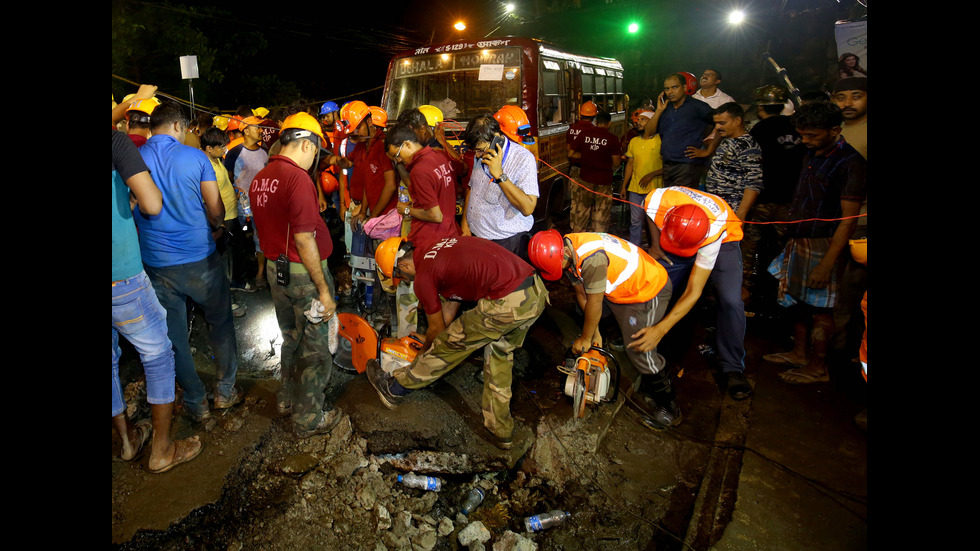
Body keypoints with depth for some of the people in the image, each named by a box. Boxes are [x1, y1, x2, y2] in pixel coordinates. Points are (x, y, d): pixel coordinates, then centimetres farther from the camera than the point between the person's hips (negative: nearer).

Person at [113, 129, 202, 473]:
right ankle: (162, 450, 20)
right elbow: (152, 205, -20)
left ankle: (128, 439, 38)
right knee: (158, 356, 10)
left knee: (109, 362, 20)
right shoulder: (117, 140, -13)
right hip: (122, 276, -6)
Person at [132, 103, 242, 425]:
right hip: (200, 258, -2)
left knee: (175, 337, 12)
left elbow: (129, 210, 7)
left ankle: (197, 405, 23)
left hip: (157, 263, 2)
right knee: (221, 325, 17)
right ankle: (225, 391, 27)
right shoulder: (195, 157, -7)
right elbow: (216, 211, -4)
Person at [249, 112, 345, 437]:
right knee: (314, 347, 6)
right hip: (304, 274, -8)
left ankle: (288, 398, 41)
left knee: (290, 338, 25)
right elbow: (304, 240, -23)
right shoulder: (297, 178, -20)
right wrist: (323, 289, -19)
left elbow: (264, 229, 15)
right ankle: (309, 419, 19)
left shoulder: (260, 178, 7)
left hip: (275, 269, 8)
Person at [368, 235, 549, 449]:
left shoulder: (423, 277, 0)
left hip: (507, 303, -8)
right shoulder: (441, 245, 23)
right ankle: (501, 431, 37)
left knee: (448, 345, 11)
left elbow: (437, 328, 13)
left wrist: (424, 350, 35)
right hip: (538, 291, 8)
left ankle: (394, 389, 32)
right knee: (500, 354, 26)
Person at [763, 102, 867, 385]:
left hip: (822, 246, -8)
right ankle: (799, 353, 32)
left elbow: (848, 219, -20)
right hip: (798, 241, 8)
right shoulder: (812, 155, 9)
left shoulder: (850, 164, -17)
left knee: (819, 309, 3)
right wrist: (790, 232, 9)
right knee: (798, 301, 17)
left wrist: (827, 263, -22)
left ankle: (817, 368, 16)